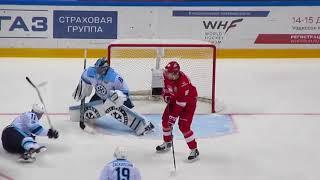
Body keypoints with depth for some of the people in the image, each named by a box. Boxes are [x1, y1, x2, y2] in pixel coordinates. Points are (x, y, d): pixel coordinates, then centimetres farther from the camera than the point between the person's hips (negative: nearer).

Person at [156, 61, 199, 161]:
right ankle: (167, 143, 35)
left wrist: (174, 116, -31)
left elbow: (181, 103, -34)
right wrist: (166, 93, -5)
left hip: (188, 101, -8)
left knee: (184, 126, -15)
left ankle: (194, 150, -3)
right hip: (174, 99, 8)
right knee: (165, 120, 12)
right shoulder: (167, 75, -17)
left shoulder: (184, 83, -38)